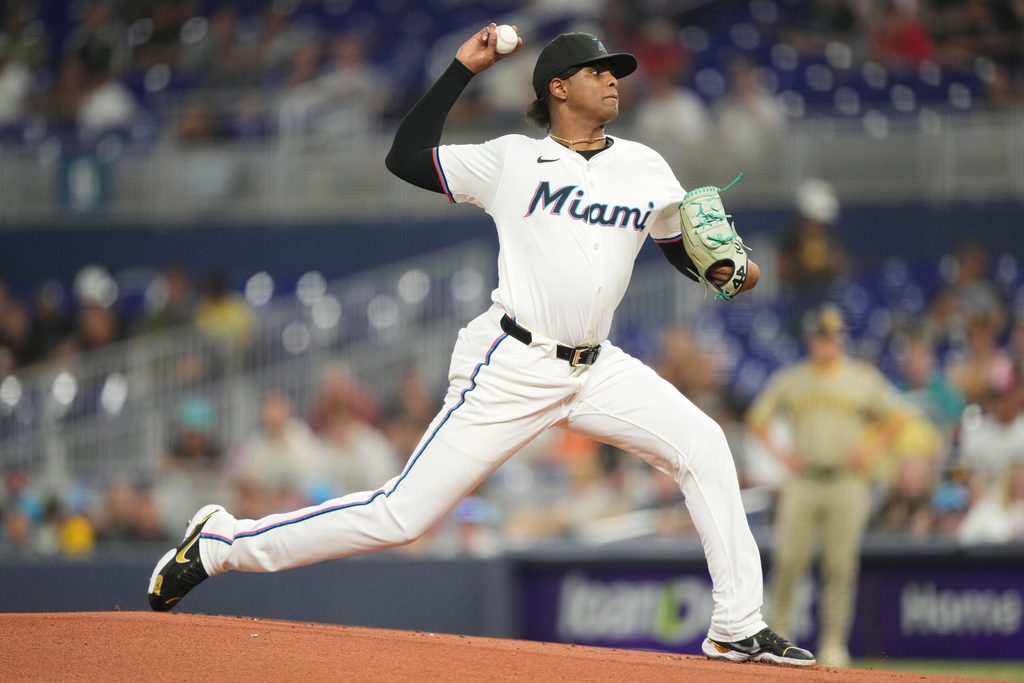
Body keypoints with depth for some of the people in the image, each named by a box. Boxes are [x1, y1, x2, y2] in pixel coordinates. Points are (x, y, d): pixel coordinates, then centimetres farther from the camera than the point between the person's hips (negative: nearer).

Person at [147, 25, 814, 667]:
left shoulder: (645, 169, 10)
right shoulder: (513, 160, 0)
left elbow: (690, 254, 16)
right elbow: (406, 157, -3)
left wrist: (727, 272, -6)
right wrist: (463, 68, -3)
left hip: (597, 369, 5)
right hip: (512, 368, -5)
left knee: (702, 446, -10)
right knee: (403, 514, -9)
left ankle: (738, 628, -4)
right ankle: (221, 543, 2)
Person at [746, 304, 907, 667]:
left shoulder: (864, 378, 6)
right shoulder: (788, 379, 8)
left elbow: (895, 419, 12)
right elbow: (757, 419, 16)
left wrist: (871, 450, -1)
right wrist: (779, 450, 2)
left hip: (847, 483, -1)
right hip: (803, 482, 1)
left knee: (840, 566, -4)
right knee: (788, 562, -5)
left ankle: (833, 643, 1)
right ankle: (777, 634, 8)